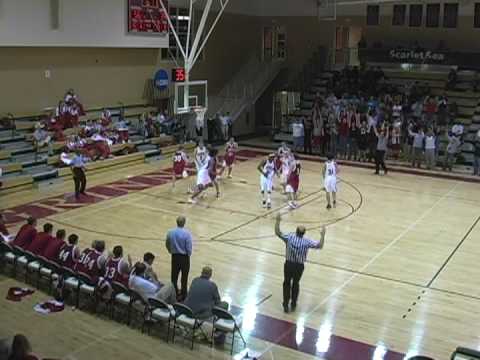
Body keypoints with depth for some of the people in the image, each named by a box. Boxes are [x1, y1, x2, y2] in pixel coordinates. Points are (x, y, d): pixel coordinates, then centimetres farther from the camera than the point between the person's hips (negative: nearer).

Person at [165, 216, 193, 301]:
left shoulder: (170, 232, -7)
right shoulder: (187, 233, -20)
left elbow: (167, 244, 5)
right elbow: (189, 247, -17)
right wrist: (189, 254, 3)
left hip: (174, 256, 3)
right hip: (184, 256, -3)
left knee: (174, 275, 16)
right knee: (184, 276, 10)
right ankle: (183, 295, 18)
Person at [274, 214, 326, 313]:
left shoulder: (290, 237, -15)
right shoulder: (307, 241, -15)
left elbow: (277, 232, -9)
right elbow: (320, 246, -10)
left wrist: (278, 221, -4)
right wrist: (322, 235, 0)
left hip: (288, 264, 0)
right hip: (299, 266, 0)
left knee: (287, 283, 16)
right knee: (295, 284, 20)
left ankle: (286, 305, 18)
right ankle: (293, 305, 28)